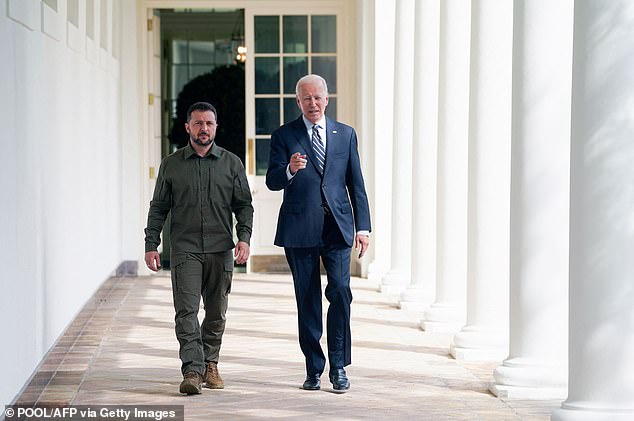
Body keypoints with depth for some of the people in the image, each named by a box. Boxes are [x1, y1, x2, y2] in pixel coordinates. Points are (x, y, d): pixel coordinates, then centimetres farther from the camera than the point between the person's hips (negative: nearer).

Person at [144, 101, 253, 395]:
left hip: (221, 250, 1)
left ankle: (210, 365, 23)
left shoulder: (231, 163, 9)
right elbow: (158, 207, 10)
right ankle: (192, 371, -16)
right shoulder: (171, 164, 8)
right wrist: (151, 244, 3)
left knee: (216, 313, 8)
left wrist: (244, 237, -6)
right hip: (185, 250, -1)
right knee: (186, 310, -12)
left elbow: (244, 205, 9)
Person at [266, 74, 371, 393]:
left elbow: (356, 184, 11)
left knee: (340, 291, -12)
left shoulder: (345, 134, 12)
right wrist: (290, 169, -24)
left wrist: (363, 226, 4)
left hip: (337, 227, 1)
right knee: (307, 300, 4)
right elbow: (272, 181, -2)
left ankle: (338, 366, -2)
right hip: (300, 230, -1)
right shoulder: (284, 136, 6)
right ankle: (314, 369, 12)